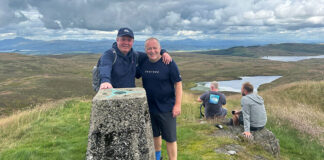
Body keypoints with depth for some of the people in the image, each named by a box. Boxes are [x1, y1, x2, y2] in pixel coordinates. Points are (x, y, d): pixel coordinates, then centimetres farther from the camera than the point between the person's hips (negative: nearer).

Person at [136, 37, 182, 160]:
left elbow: (178, 84, -11)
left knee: (170, 138, 2)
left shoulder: (169, 63, -13)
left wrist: (178, 105, -15)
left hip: (167, 108, -5)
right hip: (149, 107, 5)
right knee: (155, 134, 23)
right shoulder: (143, 64, 0)